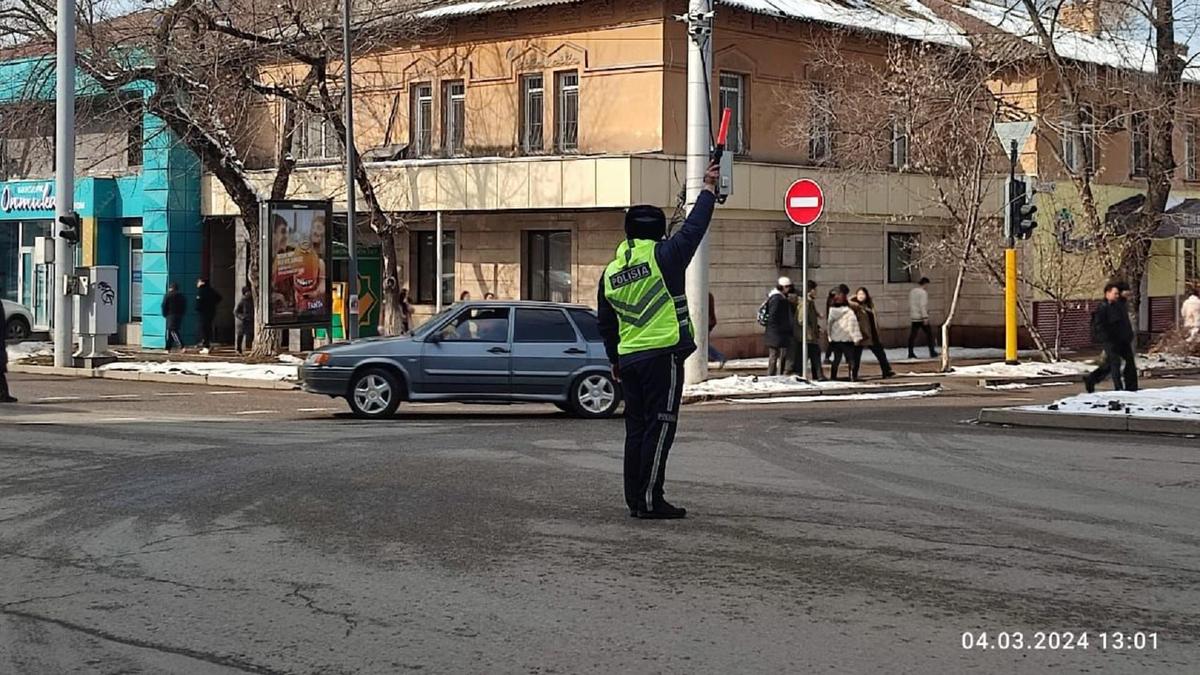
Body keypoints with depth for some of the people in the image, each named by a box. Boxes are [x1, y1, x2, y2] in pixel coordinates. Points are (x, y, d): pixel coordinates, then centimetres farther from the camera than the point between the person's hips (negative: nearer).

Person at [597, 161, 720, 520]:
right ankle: (650, 499, -7)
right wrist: (709, 188, 12)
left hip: (628, 359, 6)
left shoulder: (610, 273, 11)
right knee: (660, 427, -4)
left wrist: (615, 360, 28)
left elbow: (606, 324, 18)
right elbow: (693, 228, -1)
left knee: (636, 429, 11)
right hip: (664, 355, -6)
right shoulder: (662, 257, -6)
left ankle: (635, 499, 14)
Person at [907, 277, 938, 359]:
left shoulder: (912, 291, 11)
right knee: (929, 334, 1)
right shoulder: (923, 292, -13)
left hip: (914, 317, 7)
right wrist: (925, 317, -21)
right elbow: (923, 305, -20)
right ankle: (932, 352, 1)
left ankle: (910, 353, 4)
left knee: (913, 334, 6)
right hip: (921, 317, -7)